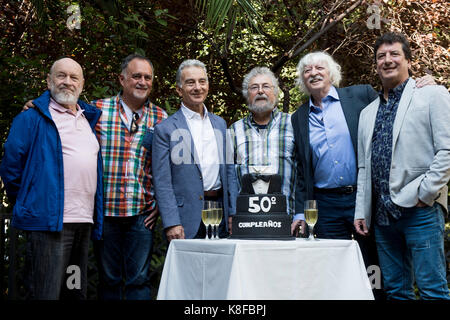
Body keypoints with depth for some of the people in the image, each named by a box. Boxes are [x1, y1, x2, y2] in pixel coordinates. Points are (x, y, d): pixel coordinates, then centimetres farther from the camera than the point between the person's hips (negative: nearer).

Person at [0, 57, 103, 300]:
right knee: (46, 293, -7)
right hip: (49, 221, -7)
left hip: (84, 222, 7)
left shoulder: (89, 119, 19)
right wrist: (27, 203, 1)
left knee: (76, 292, 14)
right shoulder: (32, 118, -2)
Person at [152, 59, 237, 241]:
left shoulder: (220, 124, 15)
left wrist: (233, 214, 8)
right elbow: (161, 182, -6)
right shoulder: (165, 129, -1)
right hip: (187, 220, -4)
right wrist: (171, 224, -14)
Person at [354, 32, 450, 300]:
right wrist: (361, 212, 13)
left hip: (420, 209, -6)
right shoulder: (368, 113, 20)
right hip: (383, 214, 6)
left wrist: (423, 193, -13)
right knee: (395, 290, 9)